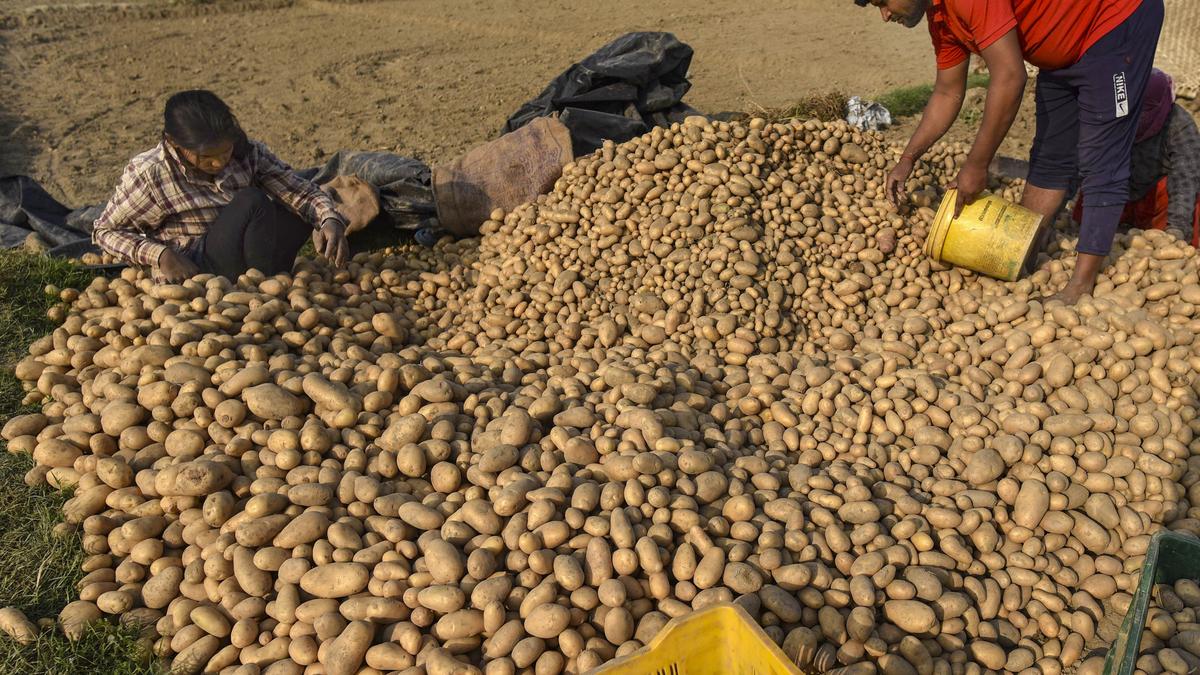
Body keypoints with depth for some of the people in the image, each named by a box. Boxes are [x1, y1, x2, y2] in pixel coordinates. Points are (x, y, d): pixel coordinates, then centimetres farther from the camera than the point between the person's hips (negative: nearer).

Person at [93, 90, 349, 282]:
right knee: (251, 202, -26)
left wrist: (331, 221, -26)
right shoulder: (148, 173, -12)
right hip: (193, 271, -5)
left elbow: (301, 191, -4)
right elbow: (105, 231, -1)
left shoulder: (248, 153, -3)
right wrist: (160, 254, -18)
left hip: (256, 263, 5)